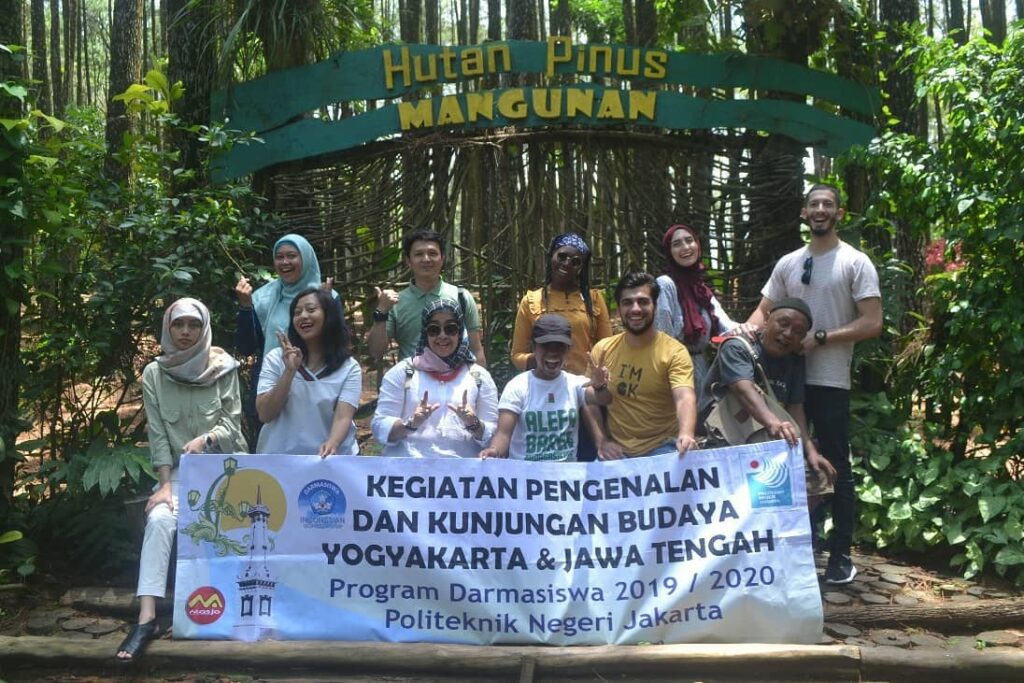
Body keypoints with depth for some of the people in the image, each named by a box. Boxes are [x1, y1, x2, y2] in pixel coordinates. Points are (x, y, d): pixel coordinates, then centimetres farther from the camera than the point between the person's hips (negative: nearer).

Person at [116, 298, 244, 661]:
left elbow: (232, 422, -3)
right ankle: (147, 617, -30)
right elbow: (157, 434, -3)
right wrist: (165, 484, -13)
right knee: (159, 520, -26)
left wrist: (205, 439, -24)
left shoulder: (224, 368, -2)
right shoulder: (154, 374, 1)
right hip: (179, 469, 1)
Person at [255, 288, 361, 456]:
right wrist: (289, 372, -14)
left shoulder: (349, 368, 1)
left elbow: (343, 417, -10)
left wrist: (332, 445, -29)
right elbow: (265, 415, -3)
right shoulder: (276, 358, 4)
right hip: (280, 457, 0)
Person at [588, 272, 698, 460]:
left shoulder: (675, 352, -9)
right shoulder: (602, 349, 3)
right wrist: (602, 441, -5)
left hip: (662, 449, -2)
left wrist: (686, 435, -42)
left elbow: (685, 398, -23)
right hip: (617, 451, 2)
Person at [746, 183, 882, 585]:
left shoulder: (855, 263, -4)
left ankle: (841, 555, 12)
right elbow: (763, 311, 11)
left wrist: (820, 338, -18)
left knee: (835, 467, 3)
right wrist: (748, 329, -11)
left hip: (830, 381, -5)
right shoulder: (787, 264, 11)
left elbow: (872, 324, -12)